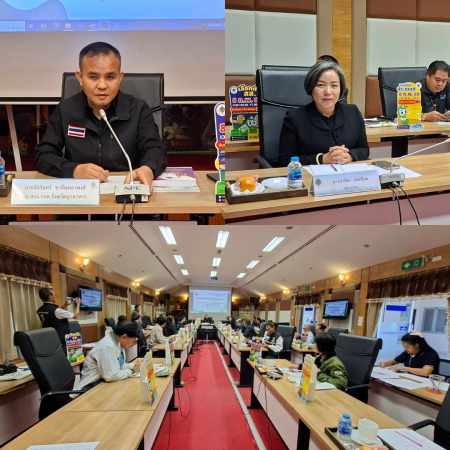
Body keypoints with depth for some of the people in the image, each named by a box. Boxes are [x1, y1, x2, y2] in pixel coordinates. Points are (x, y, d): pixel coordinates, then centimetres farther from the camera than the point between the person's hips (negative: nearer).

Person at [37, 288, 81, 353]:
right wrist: (78, 304, 7)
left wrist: (65, 305, 21)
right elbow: (75, 316, -9)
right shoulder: (55, 310, -22)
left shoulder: (40, 310, 2)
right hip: (62, 343, -8)